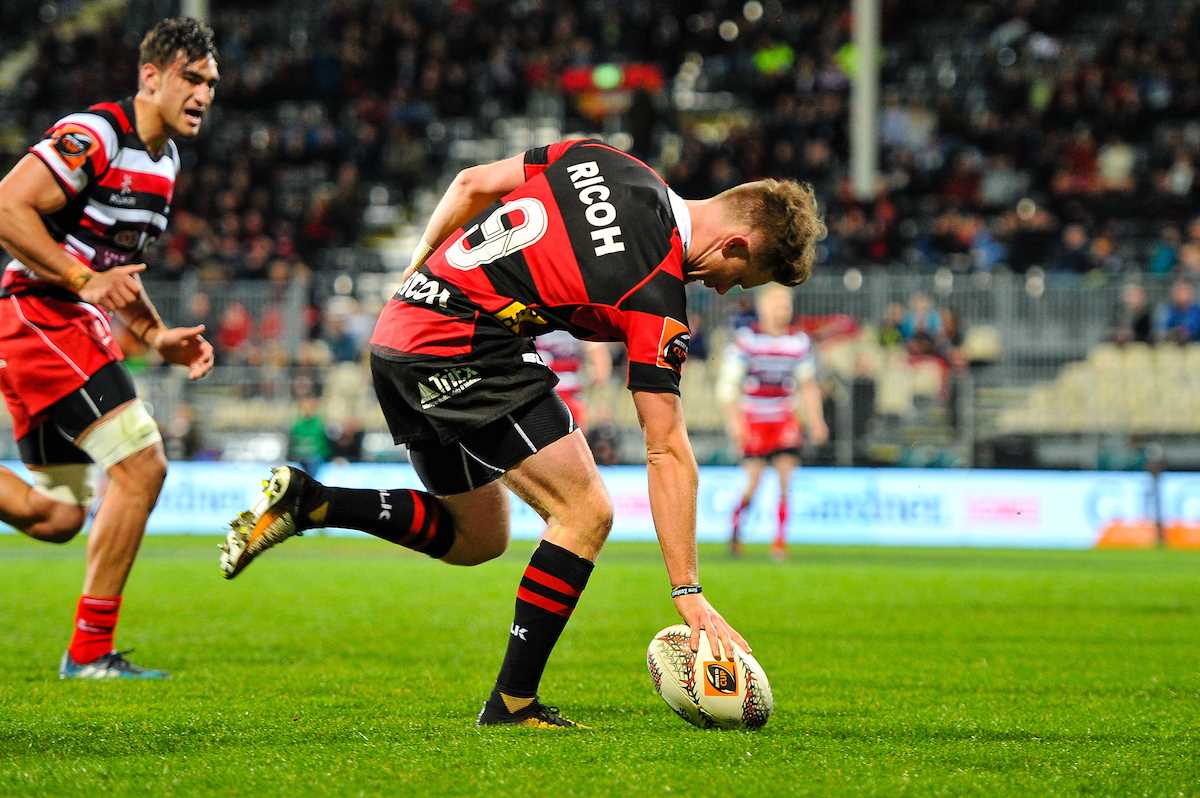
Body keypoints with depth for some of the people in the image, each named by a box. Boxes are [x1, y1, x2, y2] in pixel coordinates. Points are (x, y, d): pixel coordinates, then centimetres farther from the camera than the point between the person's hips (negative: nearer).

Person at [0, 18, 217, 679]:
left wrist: (157, 337, 12)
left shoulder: (164, 158, 15)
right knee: (141, 464, -15)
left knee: (56, 518, 9)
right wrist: (84, 280, -24)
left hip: (77, 326, 10)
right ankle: (90, 652, -10)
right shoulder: (93, 135, -16)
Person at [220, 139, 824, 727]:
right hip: (463, 353, -9)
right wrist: (688, 594, -9)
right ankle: (513, 703, -5)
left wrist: (424, 261, 27)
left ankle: (304, 502, 10)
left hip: (397, 332, 9)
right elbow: (667, 453, -12)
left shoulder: (597, 159, 6)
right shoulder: (657, 300, -12)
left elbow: (471, 185, 13)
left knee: (476, 539, 19)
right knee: (585, 514, -7)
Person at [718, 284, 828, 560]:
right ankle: (735, 527, 21)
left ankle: (780, 542, -6)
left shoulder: (799, 341, 4)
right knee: (753, 482, -7)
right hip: (752, 422, -3)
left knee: (785, 479, -10)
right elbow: (727, 383, -7)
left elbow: (808, 385, 14)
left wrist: (816, 422, 5)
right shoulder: (746, 339, -8)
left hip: (785, 422, 3)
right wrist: (734, 420, -17)